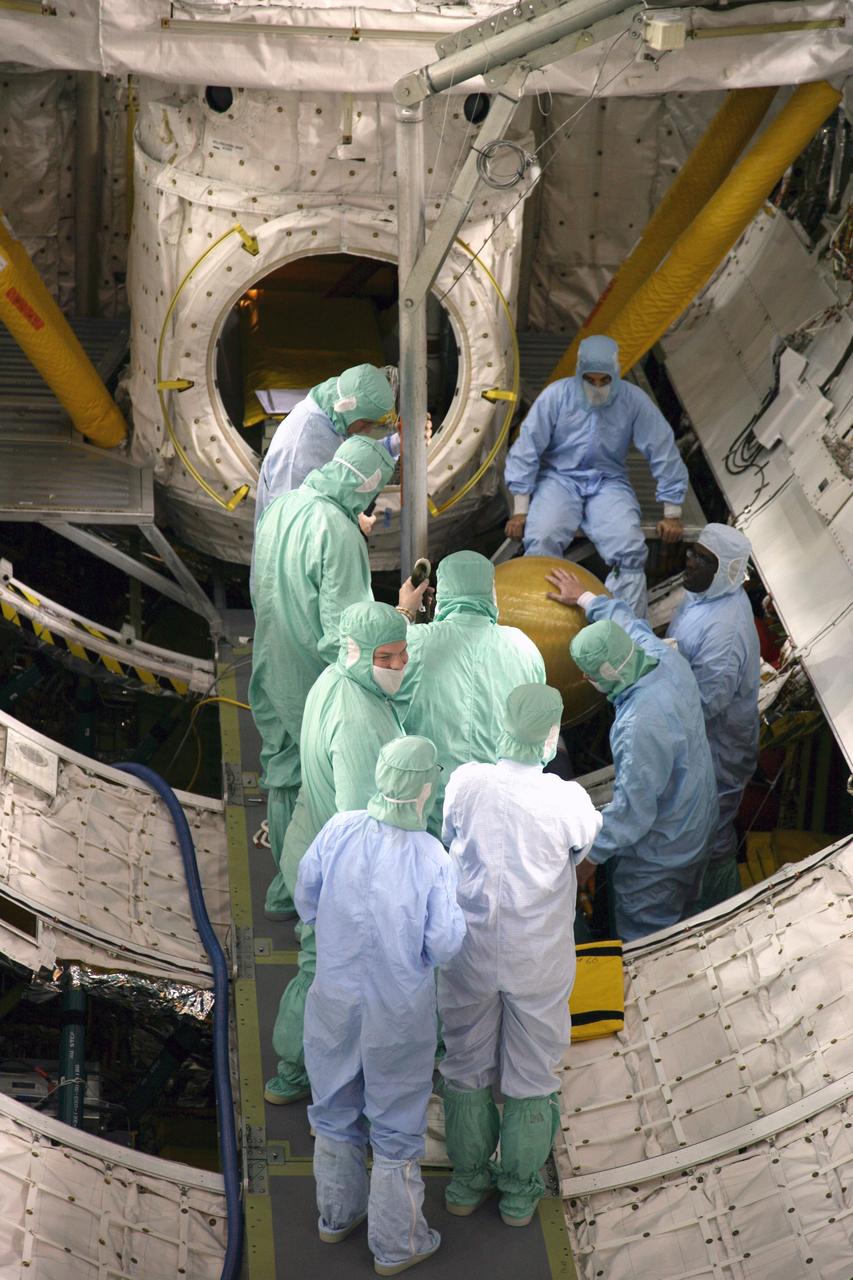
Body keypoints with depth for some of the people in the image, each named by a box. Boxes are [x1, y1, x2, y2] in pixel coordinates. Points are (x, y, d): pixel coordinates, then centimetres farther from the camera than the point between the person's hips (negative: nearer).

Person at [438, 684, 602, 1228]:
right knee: (532, 1073, 17)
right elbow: (590, 836, 0)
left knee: (467, 1065, 20)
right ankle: (519, 1192, 30)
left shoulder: (465, 783, -17)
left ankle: (467, 1181, 34)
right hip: (538, 961, -2)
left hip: (468, 953, 2)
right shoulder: (567, 800, -22)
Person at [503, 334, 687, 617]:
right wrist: (520, 510, -9)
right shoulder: (557, 395, -8)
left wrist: (672, 514, -2)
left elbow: (663, 453, -2)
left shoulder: (634, 400, -6)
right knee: (541, 541, -31)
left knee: (630, 548, -26)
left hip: (608, 482, 1)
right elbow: (526, 449, -6)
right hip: (559, 478, -1)